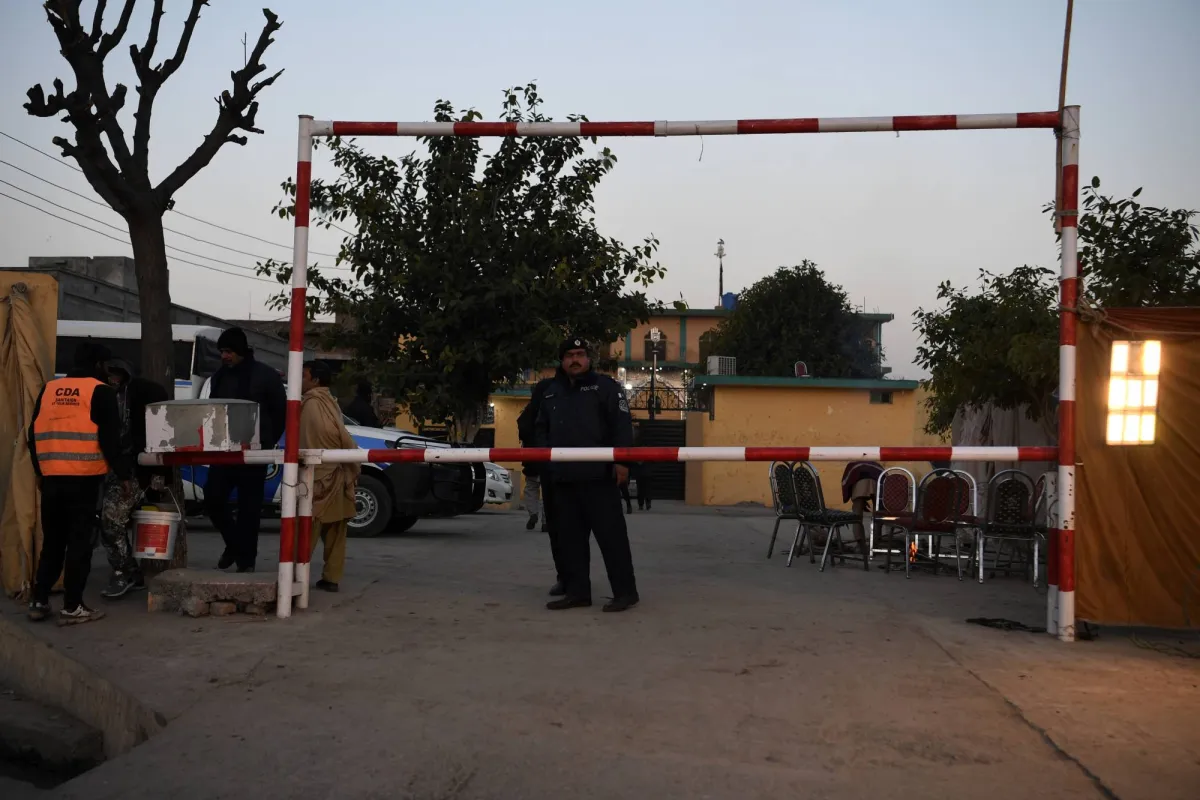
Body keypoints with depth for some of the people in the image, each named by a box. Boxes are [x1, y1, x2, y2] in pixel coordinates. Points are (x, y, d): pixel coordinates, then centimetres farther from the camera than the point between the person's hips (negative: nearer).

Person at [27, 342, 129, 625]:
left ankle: (39, 602, 16)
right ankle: (72, 607, 0)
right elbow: (110, 439, -9)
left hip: (51, 478, 6)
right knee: (79, 541, -1)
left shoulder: (49, 390, 13)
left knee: (52, 541, 15)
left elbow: (34, 435, 15)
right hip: (83, 479, -6)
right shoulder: (100, 391, -4)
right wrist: (124, 473, -2)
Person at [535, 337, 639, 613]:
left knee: (611, 534, -6)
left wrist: (621, 460, -14)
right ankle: (577, 591, 16)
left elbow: (622, 424, -6)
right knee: (570, 536, 8)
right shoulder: (551, 393, 19)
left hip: (598, 476, -6)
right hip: (563, 478, 6)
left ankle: (625, 591, 0)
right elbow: (542, 428, 28)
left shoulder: (605, 386, 2)